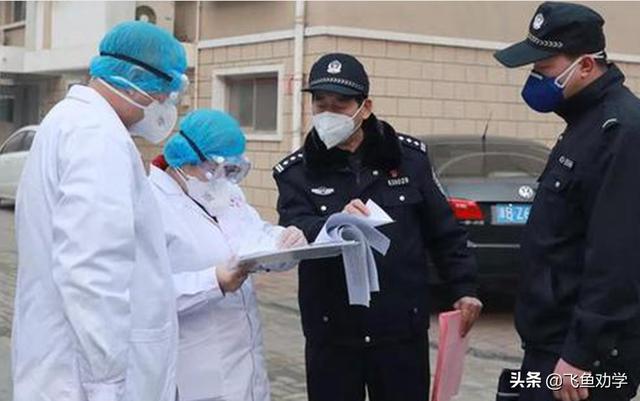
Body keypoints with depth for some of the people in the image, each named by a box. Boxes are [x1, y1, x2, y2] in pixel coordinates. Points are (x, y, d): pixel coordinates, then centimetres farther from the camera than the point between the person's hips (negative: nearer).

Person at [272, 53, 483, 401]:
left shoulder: (408, 156, 3)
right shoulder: (297, 172, -1)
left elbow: (443, 231, 9)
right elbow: (294, 232, -18)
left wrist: (463, 288, 6)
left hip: (402, 332, 1)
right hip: (332, 336, -1)